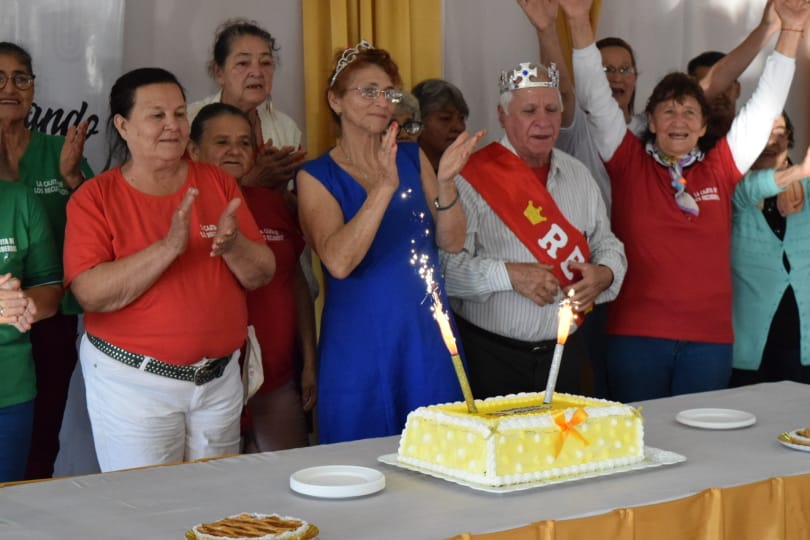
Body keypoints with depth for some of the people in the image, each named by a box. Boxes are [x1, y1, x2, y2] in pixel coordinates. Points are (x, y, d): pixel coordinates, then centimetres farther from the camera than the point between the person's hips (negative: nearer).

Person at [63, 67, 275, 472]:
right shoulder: (94, 198, -6)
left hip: (219, 376, 4)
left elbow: (262, 275, 2)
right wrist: (169, 247, -27)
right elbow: (91, 294, -18)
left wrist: (232, 245, -19)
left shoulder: (217, 182, 4)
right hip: (133, 382, -3)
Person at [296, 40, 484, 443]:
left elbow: (452, 242, 0)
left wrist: (445, 182, -16)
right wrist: (384, 187, -27)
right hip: (360, 345, -3)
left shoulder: (412, 157, 7)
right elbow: (338, 262, -19)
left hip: (428, 338, 3)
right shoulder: (316, 176, -4)